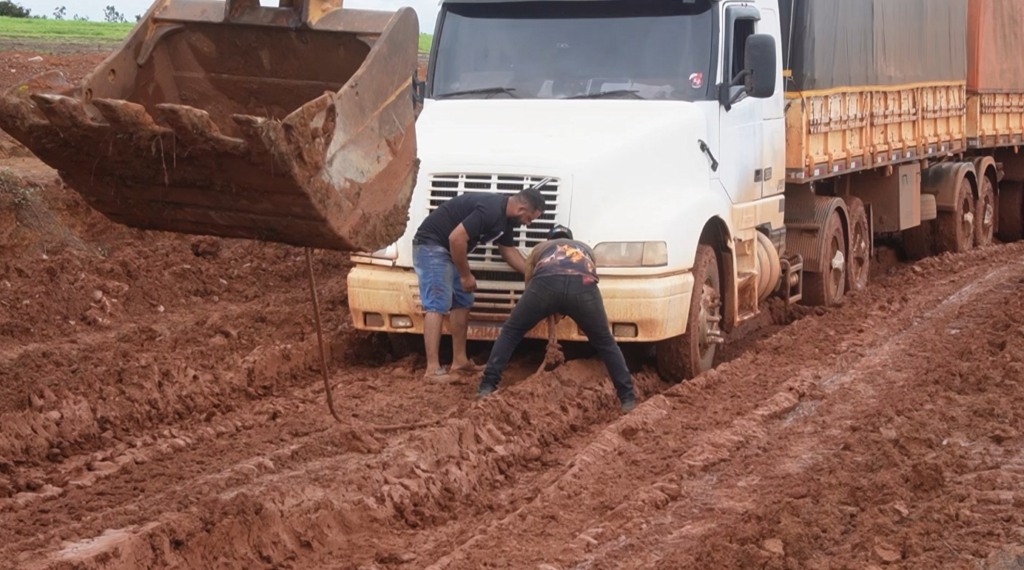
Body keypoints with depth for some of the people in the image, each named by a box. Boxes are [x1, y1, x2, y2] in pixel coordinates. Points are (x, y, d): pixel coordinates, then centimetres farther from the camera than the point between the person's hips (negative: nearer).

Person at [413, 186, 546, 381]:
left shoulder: (505, 216, 7)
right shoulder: (490, 210, -26)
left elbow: (508, 250, 20)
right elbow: (456, 238, -30)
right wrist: (466, 275, -18)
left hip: (449, 249, 11)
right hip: (431, 245, -11)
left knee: (462, 303, 12)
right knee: (438, 305, -16)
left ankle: (459, 360, 18)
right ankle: (433, 369, -19)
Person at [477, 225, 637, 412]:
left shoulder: (540, 248, 43)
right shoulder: (585, 248, 45)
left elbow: (529, 282, 45)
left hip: (546, 282, -1)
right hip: (583, 284, 1)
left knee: (511, 332, 21)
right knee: (605, 343, 22)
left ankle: (487, 387, 11)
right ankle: (628, 399, 14)